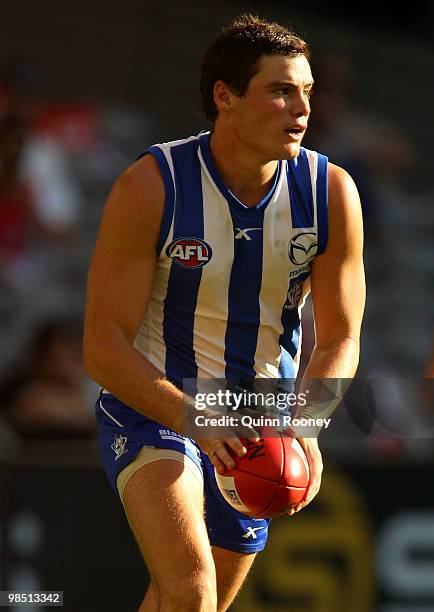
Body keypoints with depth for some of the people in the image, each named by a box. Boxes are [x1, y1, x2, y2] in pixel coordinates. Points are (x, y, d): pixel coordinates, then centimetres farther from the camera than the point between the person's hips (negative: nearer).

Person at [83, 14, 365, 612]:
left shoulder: (332, 193, -11)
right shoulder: (150, 187, -21)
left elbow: (339, 338, -2)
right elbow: (103, 347, -19)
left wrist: (305, 426, -23)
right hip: (149, 403, -4)